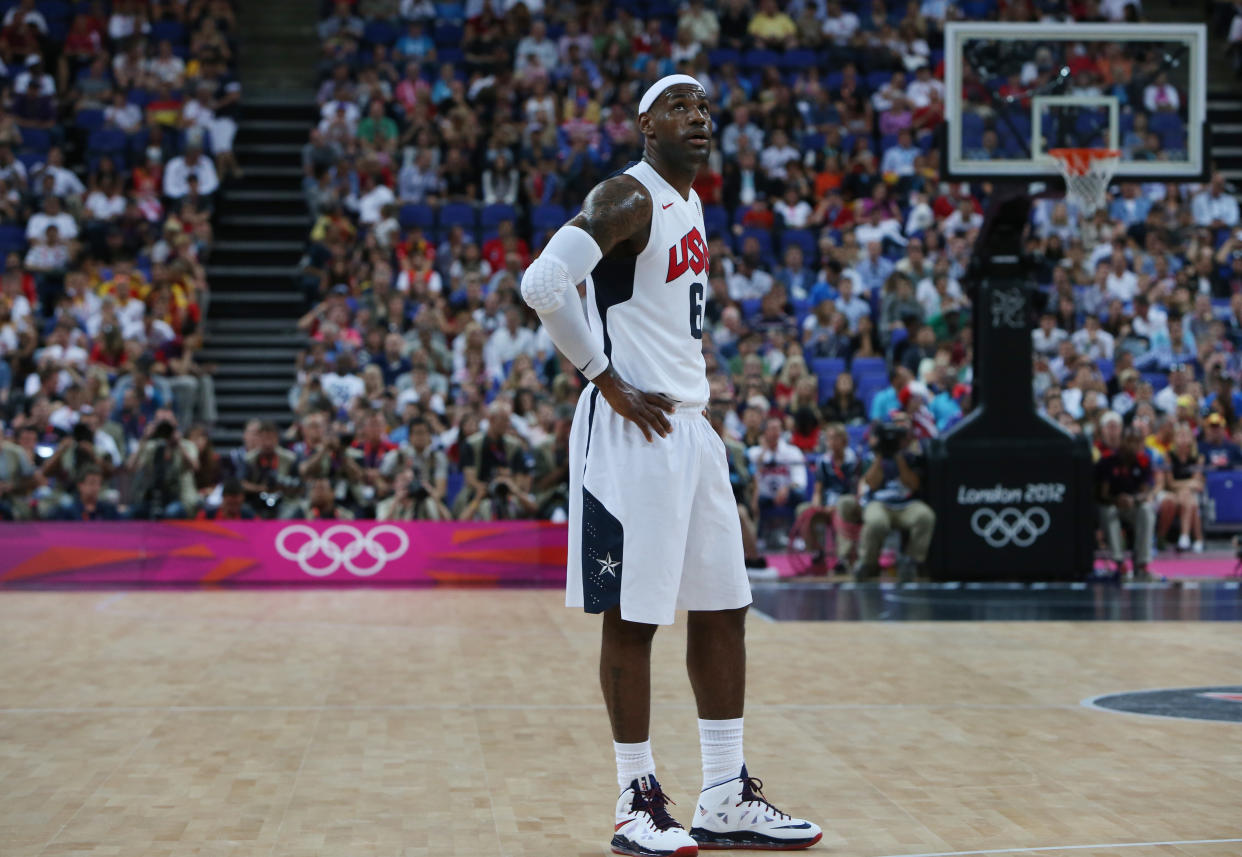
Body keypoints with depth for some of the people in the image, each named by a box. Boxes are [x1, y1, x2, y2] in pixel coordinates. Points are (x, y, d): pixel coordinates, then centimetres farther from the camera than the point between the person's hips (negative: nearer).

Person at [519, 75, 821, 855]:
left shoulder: (690, 204, 16)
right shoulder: (626, 199, -13)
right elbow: (543, 284, -25)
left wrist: (699, 395, 17)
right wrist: (611, 383, -19)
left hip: (691, 427, 9)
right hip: (633, 433, -9)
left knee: (722, 609, 11)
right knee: (634, 618, -2)